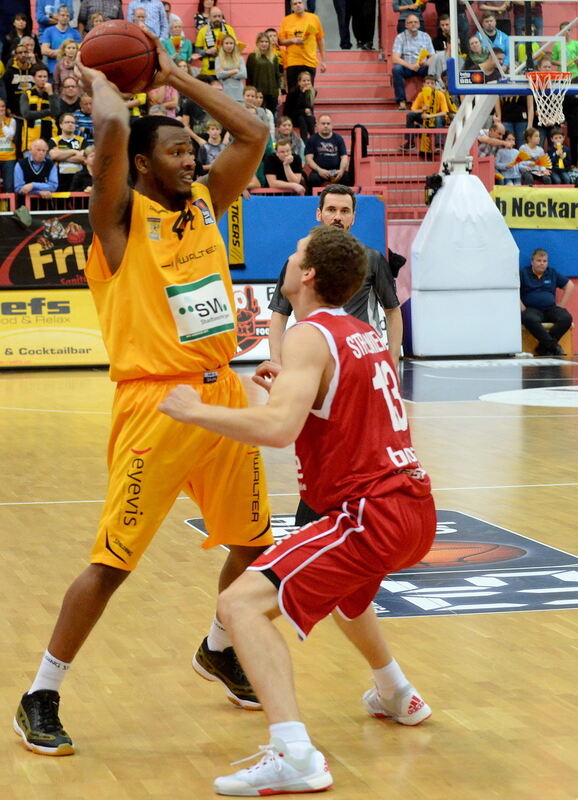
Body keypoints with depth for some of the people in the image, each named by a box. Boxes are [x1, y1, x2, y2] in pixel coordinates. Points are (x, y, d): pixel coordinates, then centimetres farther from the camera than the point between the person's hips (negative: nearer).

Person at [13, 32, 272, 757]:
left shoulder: (205, 204, 12)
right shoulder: (121, 215, -7)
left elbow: (254, 135, 11)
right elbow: (113, 130, -24)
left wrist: (173, 76, 12)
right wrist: (99, 81, -3)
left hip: (222, 394, 7)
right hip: (155, 401, -7)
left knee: (254, 541, 17)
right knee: (112, 561, -7)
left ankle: (219, 651, 43)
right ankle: (39, 700, 4)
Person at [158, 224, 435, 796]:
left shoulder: (310, 336, -11)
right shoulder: (364, 335, 16)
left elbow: (278, 428, -27)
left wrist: (194, 410, -16)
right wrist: (293, 387, 24)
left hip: (370, 514, -10)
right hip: (415, 508, 10)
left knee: (244, 602, -17)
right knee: (338, 586, 39)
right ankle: (397, 696, 53)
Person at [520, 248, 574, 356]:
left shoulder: (552, 273, 19)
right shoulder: (523, 273, 9)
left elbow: (569, 286, 23)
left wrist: (561, 305, 11)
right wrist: (522, 307, -12)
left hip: (550, 309, 3)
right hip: (532, 309, -3)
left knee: (566, 318, -29)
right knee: (530, 319, -40)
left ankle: (543, 348, -28)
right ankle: (554, 347, -38)